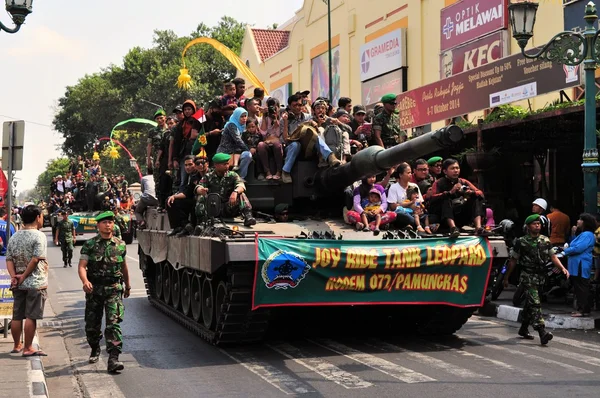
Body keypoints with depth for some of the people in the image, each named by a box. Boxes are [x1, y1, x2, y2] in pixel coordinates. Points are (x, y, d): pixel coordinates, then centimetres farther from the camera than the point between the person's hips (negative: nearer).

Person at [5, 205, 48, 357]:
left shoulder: (14, 237, 9)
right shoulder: (39, 236, -12)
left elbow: (9, 259, 4)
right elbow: (36, 259, -19)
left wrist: (14, 276, -5)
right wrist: (24, 277, -12)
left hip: (18, 285, 7)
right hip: (36, 283, -7)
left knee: (17, 316, 14)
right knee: (31, 316, -2)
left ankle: (17, 345, 25)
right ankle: (28, 348, 1)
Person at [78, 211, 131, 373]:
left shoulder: (120, 245, 8)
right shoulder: (89, 245, 1)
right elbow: (82, 266, -8)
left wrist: (128, 285, 30)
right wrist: (85, 281, -27)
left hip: (114, 289, 0)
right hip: (94, 289, 0)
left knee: (113, 323, -14)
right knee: (92, 324, 10)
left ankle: (113, 358, -18)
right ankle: (95, 350, 38)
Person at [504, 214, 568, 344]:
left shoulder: (545, 241, 8)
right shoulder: (521, 242, -5)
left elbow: (553, 256, 11)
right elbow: (513, 260, 1)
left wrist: (562, 268, -6)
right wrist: (506, 278, 4)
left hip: (540, 277, 5)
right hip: (528, 276, -5)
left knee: (529, 304, 16)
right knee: (535, 304, -16)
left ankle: (524, 329, 30)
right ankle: (542, 332, -26)